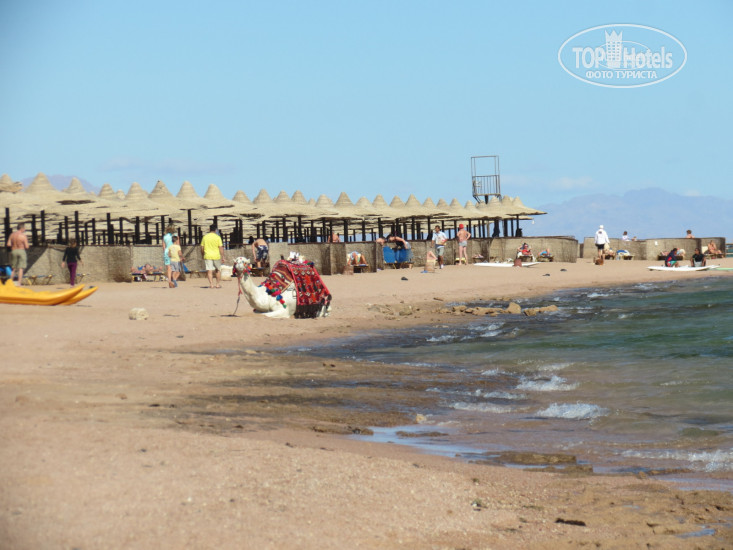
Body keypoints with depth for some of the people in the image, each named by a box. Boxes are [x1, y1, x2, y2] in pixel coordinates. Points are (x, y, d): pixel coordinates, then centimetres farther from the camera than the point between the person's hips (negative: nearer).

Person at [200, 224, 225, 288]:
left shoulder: (205, 237, 4)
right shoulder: (217, 237, -3)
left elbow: (202, 248, 8)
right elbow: (221, 248, -6)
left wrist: (203, 255, 21)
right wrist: (222, 256, -1)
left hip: (207, 256, 1)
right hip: (216, 256, -1)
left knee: (209, 271, -1)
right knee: (218, 270, 15)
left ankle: (211, 284, -11)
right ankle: (218, 284, 16)